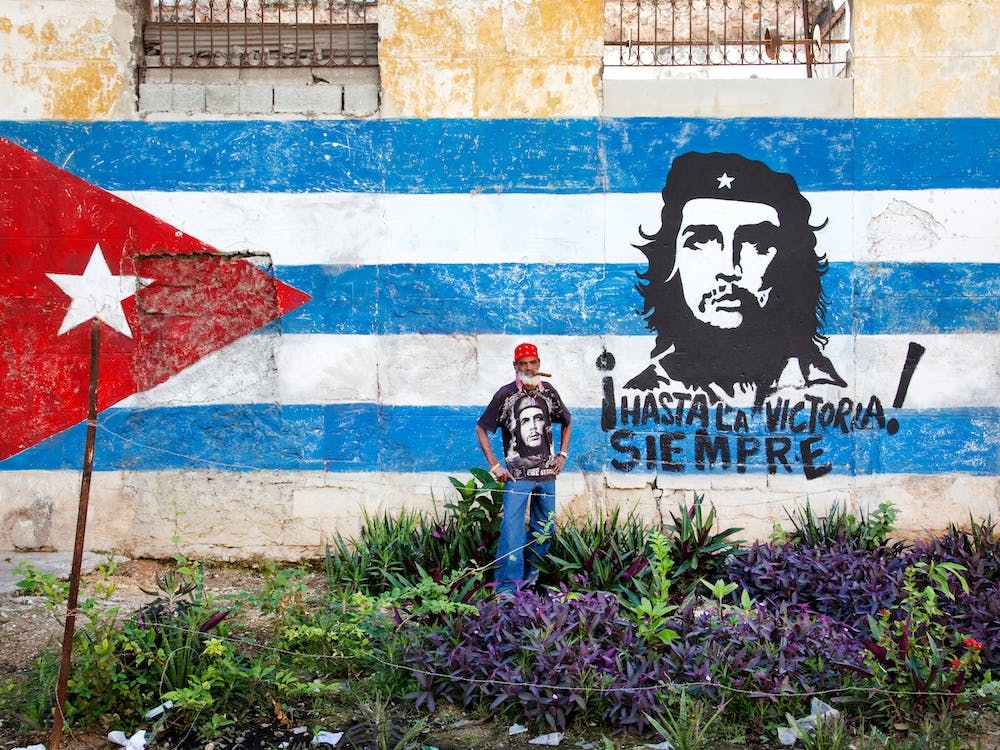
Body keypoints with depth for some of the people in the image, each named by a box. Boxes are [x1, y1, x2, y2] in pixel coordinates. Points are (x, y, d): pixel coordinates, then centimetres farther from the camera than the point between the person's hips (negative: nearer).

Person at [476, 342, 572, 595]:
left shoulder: (548, 392, 4)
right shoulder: (505, 395, -7)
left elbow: (566, 423, 21)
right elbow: (481, 429, -2)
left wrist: (563, 454, 10)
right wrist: (494, 465, -7)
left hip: (547, 473, 5)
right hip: (518, 474, -4)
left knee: (544, 527, 12)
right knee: (511, 524, -15)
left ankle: (531, 572, 30)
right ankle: (507, 584, -13)